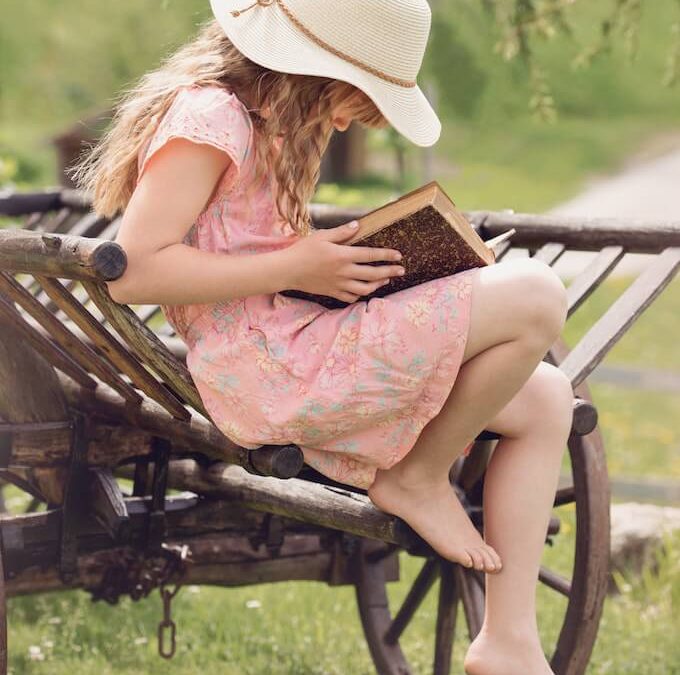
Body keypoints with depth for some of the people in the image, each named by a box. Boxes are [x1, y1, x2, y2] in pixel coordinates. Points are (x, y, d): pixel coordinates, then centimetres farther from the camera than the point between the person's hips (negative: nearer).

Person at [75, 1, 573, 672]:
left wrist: (333, 255, 7)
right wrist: (295, 268, -21)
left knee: (545, 397, 3)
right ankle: (419, 478, 1)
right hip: (264, 371, -11)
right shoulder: (209, 117, -13)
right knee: (534, 295, -18)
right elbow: (133, 270, -22)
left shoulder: (262, 120, 19)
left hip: (299, 353, 11)